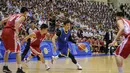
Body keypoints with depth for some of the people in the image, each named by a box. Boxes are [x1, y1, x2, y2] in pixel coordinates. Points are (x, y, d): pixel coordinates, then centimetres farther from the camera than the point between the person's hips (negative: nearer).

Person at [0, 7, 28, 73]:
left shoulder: (13, 15, 30)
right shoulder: (23, 17, 8)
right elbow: (17, 22, -15)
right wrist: (17, 32, -19)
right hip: (11, 32, -7)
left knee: (7, 50, 24)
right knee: (17, 51, 2)